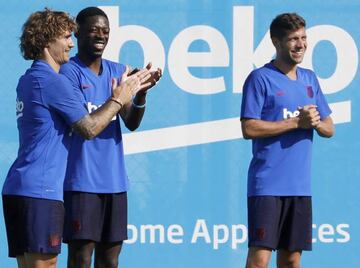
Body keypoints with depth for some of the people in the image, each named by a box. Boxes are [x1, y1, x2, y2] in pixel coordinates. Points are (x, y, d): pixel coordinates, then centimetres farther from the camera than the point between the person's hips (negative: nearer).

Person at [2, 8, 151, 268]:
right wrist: (118, 99, 7)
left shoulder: (28, 80, 19)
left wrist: (134, 91, 21)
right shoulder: (53, 81, -11)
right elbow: (89, 128, -6)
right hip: (41, 189, -9)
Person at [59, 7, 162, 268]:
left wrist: (141, 93, -14)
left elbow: (131, 123, 4)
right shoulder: (70, 72, -6)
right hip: (82, 181, -6)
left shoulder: (118, 71, 14)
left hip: (115, 180, 6)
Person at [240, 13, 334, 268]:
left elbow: (329, 129, 18)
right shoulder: (260, 78, -5)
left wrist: (317, 122, -6)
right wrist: (296, 122, -14)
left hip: (300, 186, 7)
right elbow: (249, 128, -13)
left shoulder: (310, 79, 15)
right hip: (267, 185, -6)